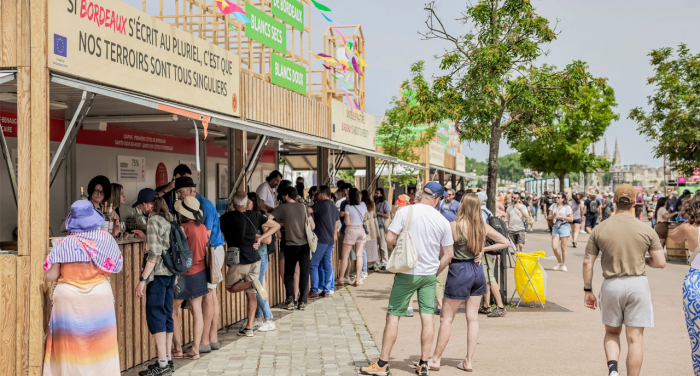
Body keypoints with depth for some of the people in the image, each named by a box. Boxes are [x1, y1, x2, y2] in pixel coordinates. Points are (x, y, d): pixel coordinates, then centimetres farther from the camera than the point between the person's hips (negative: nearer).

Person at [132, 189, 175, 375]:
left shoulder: (153, 221, -13)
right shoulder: (167, 218, 12)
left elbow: (154, 254, -18)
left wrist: (143, 279, -17)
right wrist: (146, 238, 22)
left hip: (158, 274, -9)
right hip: (170, 273, 9)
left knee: (155, 315, -5)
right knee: (166, 315, 12)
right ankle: (168, 359, 17)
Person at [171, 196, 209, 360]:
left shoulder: (184, 228, -15)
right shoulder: (202, 227, 5)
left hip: (186, 274, -7)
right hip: (200, 273, 7)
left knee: (173, 310, 6)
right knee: (197, 311, 7)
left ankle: (177, 349, 8)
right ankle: (195, 349, 8)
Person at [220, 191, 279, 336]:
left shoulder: (226, 218, -8)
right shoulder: (255, 216, -1)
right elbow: (276, 226, 6)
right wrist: (260, 238, 4)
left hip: (238, 260, -3)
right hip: (254, 259, 3)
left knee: (231, 287, 17)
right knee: (251, 295, 8)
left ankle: (252, 283, -12)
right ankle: (249, 327, 6)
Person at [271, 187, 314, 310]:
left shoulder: (282, 208, -5)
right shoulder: (303, 207, 4)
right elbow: (312, 226, 6)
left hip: (291, 245, -2)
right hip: (305, 244, 2)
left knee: (289, 274, 11)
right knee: (304, 274, 7)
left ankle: (290, 300, 3)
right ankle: (303, 302, 6)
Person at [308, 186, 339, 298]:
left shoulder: (321, 205, -10)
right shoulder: (334, 207, 15)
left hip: (321, 239, -8)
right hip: (330, 240, 8)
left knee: (314, 265, -1)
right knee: (328, 265, 9)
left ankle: (315, 291, -3)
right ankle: (327, 290, 9)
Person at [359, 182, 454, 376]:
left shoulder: (405, 212, -9)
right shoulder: (442, 221, 0)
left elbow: (390, 238, -12)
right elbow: (448, 254, 4)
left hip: (407, 273, -3)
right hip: (429, 274, 3)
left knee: (393, 316, 3)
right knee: (427, 317, 7)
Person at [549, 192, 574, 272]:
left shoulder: (567, 207, -2)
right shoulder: (554, 206, 11)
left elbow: (571, 219, -5)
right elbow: (550, 217, 14)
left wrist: (561, 217, -13)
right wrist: (554, 216, -8)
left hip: (564, 227, -4)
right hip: (555, 227, 4)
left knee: (563, 248, 2)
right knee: (554, 247, -6)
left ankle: (564, 265, 14)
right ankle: (559, 263, 16)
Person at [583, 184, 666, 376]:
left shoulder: (600, 229, -2)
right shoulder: (646, 230, -3)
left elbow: (587, 262, -1)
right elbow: (660, 262, -3)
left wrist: (588, 290, 7)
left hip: (611, 285, 1)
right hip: (638, 284, -1)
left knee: (612, 333, 18)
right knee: (634, 339, 5)